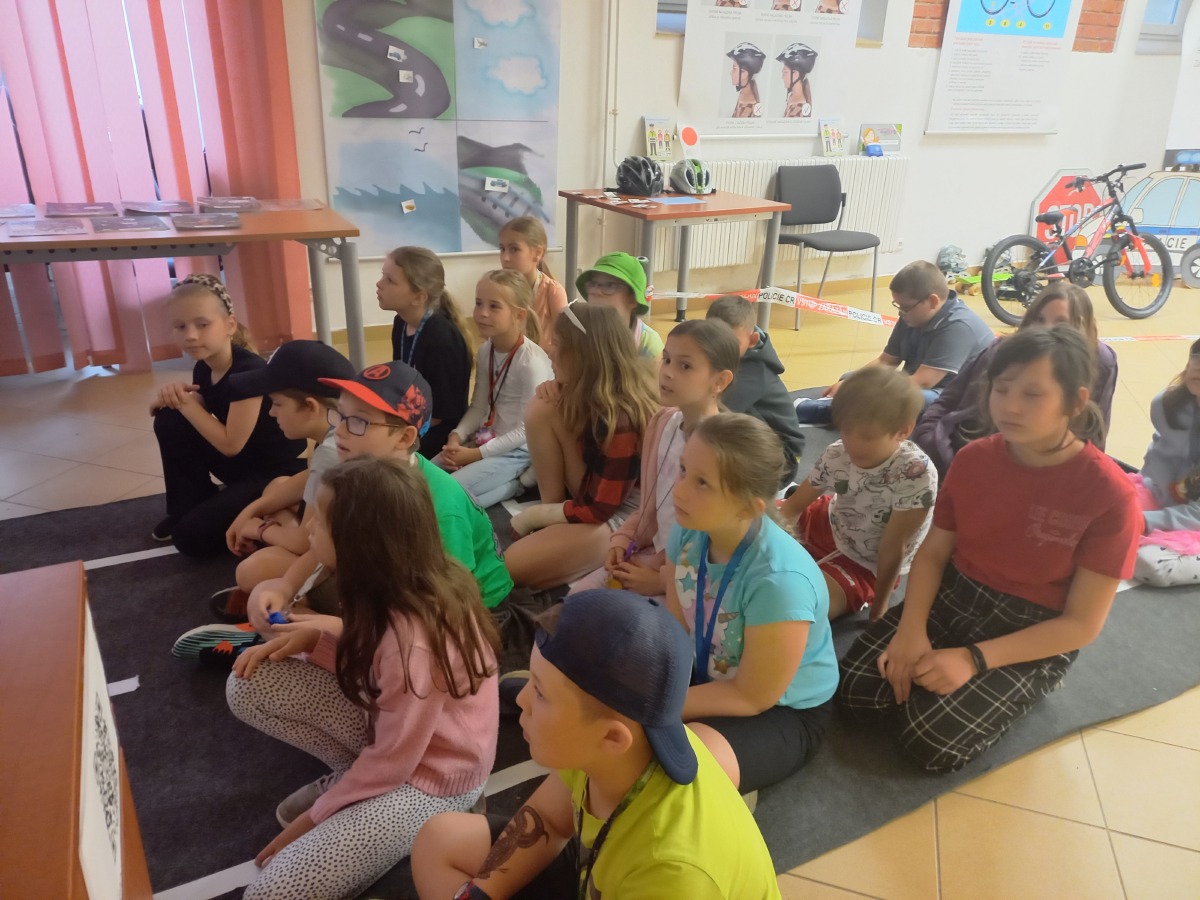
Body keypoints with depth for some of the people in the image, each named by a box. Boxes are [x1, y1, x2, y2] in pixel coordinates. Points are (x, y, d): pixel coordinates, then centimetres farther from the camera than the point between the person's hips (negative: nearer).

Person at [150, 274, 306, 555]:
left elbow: (231, 444, -24)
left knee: (191, 537, -14)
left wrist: (185, 403, -18)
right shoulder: (203, 369, 0)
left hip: (278, 473, -8)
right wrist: (169, 398, -15)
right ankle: (188, 508, 9)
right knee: (169, 421, -5)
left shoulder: (249, 371, -25)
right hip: (241, 464, 8)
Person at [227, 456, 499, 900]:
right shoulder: (403, 584, -12)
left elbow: (390, 763, -22)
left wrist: (314, 817, -7)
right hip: (391, 722, 8)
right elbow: (369, 660, 5)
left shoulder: (414, 638, -35)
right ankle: (349, 776, 7)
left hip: (428, 777, -8)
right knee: (248, 686, -6)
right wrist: (316, 637, -12)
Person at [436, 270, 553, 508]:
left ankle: (515, 483, -3)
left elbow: (526, 430, -20)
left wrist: (477, 454, -19)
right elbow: (479, 407, 7)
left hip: (519, 451, -8)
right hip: (489, 440, 8)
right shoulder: (485, 351, 2)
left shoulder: (531, 362, -21)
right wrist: (456, 437, -12)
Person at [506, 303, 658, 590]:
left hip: (622, 512, -9)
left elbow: (599, 509, -24)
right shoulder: (589, 392, -5)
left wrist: (532, 516, -11)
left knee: (508, 566, -22)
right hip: (594, 493, 9)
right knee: (542, 410, -10)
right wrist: (557, 394, -5)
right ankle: (552, 512, -3)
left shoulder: (618, 417, -30)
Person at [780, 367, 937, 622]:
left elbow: (893, 547, -26)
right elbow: (794, 506, -5)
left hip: (865, 565, -6)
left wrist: (879, 606, -18)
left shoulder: (915, 473, -33)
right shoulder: (837, 455, -16)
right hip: (829, 526, 6)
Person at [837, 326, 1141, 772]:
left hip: (1034, 634, -3)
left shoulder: (1109, 494, -20)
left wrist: (973, 659, -25)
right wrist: (910, 630, -20)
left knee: (931, 741, -19)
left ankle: (1028, 683, 7)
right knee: (856, 692, -12)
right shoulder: (972, 459, -6)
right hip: (953, 597, 4)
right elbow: (933, 552, -1)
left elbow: (1082, 623, -17)